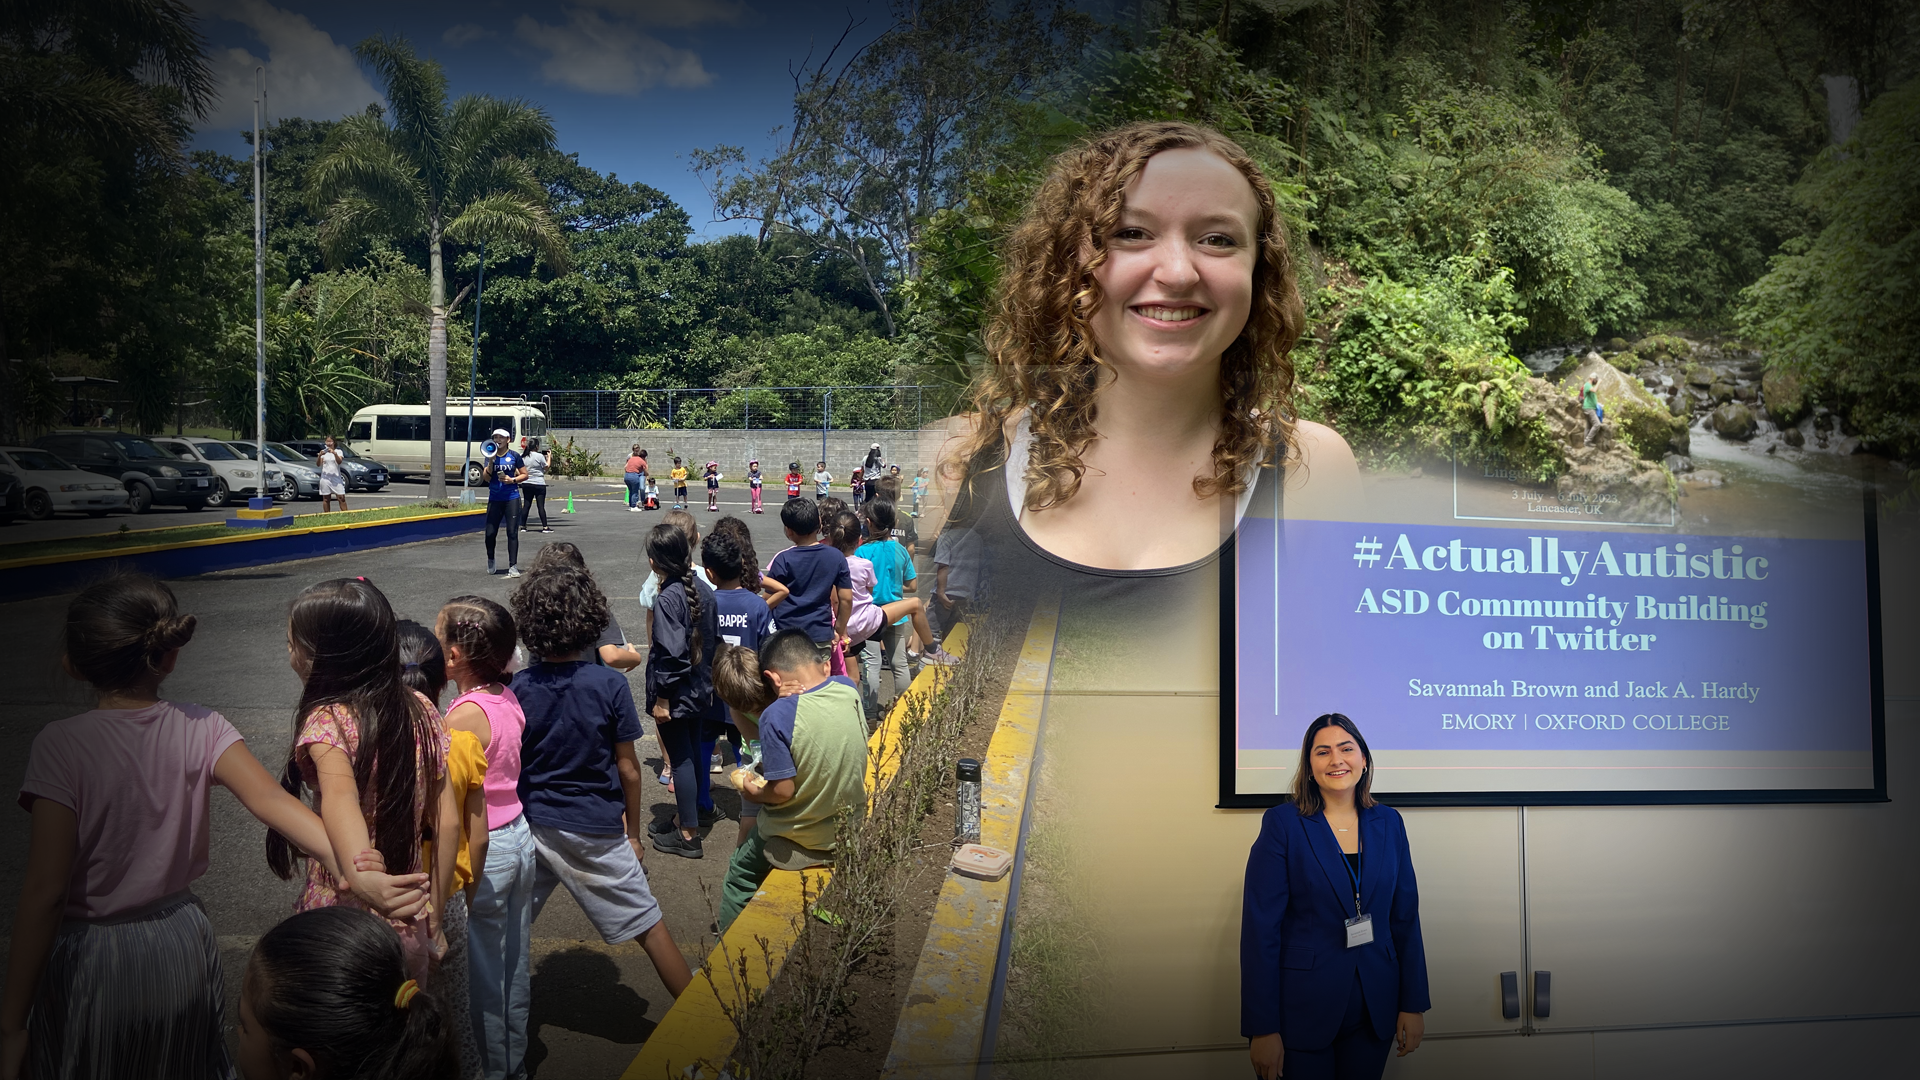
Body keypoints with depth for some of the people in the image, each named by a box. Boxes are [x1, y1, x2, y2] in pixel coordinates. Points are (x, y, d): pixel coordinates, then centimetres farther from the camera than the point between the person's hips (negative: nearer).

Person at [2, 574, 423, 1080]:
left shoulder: (61, 745, -17)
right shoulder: (200, 730, -9)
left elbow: (44, 893, -19)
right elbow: (271, 801, -25)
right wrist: (358, 874, -35)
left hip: (88, 960, -3)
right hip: (184, 948, 3)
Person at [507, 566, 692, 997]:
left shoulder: (518, 687, -5)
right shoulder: (610, 685, -13)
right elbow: (628, 769, -7)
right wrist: (633, 832, 5)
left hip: (529, 827, 3)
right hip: (595, 830, -2)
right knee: (648, 925, 6)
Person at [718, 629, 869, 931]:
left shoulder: (777, 715, -28)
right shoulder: (849, 690, -12)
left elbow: (783, 790, -26)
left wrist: (753, 793, -5)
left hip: (801, 842, -6)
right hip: (851, 831, 6)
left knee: (739, 876, 23)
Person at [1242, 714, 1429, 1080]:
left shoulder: (1388, 823, 5)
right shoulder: (1282, 824, -8)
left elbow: (1405, 918, 8)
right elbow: (1259, 928, -11)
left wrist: (1413, 1005, 4)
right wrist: (1262, 1029, -14)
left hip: (1374, 1011, 4)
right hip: (1301, 1013, -4)